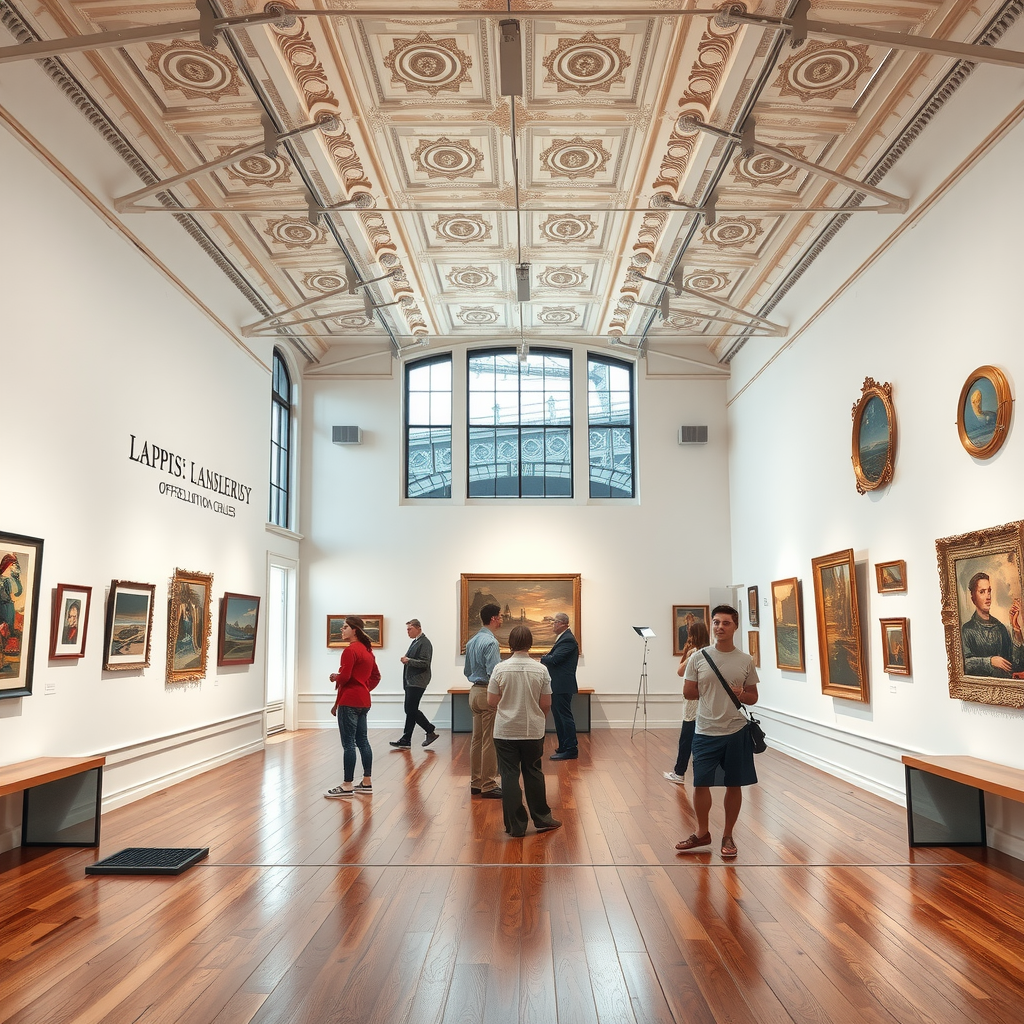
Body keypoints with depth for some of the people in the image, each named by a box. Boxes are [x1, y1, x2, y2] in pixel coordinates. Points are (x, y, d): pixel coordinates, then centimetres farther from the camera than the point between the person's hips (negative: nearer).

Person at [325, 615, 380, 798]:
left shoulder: (350, 650, -15)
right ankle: (367, 782, 17)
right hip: (363, 701, 10)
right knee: (362, 741, 13)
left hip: (349, 702, -10)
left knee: (348, 744, -4)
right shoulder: (367, 650, 15)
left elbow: (344, 677, -21)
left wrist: (334, 677, -1)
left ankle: (347, 786, 0)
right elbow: (376, 676, 20)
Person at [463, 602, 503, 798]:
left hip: (475, 691, 9)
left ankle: (476, 783, 20)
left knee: (477, 739, 13)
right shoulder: (490, 642, -17)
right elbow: (494, 672, -23)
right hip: (489, 693, -9)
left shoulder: (472, 641, 12)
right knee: (490, 741, -3)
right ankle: (488, 785, 2)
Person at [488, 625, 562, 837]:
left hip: (505, 732, -1)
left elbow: (492, 701, -3)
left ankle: (516, 826, 10)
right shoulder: (541, 670, -7)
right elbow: (546, 704, -2)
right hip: (533, 731, 1)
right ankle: (541, 819, 25)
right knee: (534, 774, 15)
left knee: (509, 776, 6)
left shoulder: (500, 669, -9)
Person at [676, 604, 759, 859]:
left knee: (734, 785, 9)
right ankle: (702, 833, 25)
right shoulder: (698, 658, -2)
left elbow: (753, 697, 7)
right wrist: (711, 693, 1)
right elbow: (688, 693, 3)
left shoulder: (746, 661, 1)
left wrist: (741, 694, -13)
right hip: (706, 732, 0)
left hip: (736, 732, 1)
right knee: (700, 783, 4)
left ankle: (728, 836, 27)